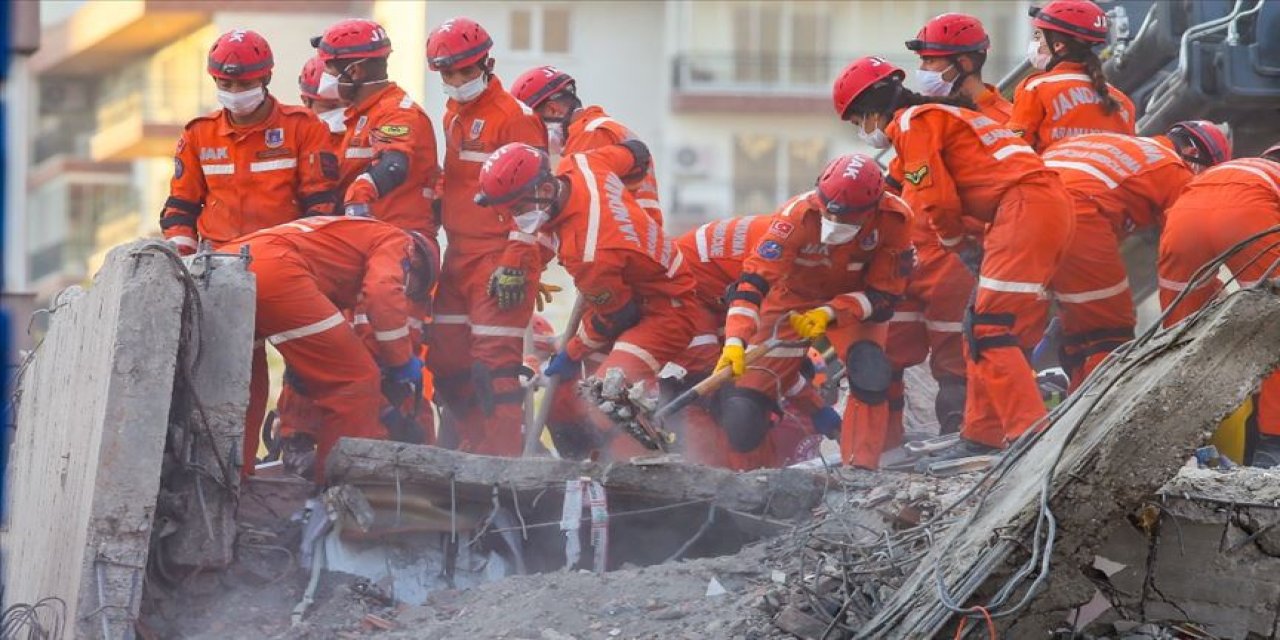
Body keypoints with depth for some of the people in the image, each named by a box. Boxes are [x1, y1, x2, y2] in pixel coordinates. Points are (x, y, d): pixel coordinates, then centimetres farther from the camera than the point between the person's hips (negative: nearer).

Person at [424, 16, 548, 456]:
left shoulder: (515, 117, -10)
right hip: (459, 255, 9)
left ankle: (503, 456, -10)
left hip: (501, 256, -9)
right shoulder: (454, 115, 17)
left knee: (494, 360, -12)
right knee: (447, 359, 7)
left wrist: (514, 263, -19)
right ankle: (473, 450, 16)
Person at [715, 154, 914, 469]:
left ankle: (861, 468, -20)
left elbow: (884, 295, -19)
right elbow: (753, 281, -37)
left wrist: (830, 314, -32)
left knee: (870, 373, -30)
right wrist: (735, 342, -49)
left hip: (857, 302, 1)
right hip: (792, 298, -1)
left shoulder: (894, 218, -28)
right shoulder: (798, 215, -34)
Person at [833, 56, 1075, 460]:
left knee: (990, 330, -13)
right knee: (984, 327, 15)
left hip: (1026, 206, -10)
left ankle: (1031, 435, -22)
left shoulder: (912, 123, -1)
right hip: (1053, 204, 10)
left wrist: (960, 246, 8)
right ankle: (983, 435, 19)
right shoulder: (938, 115, 29)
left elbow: (938, 201, -6)